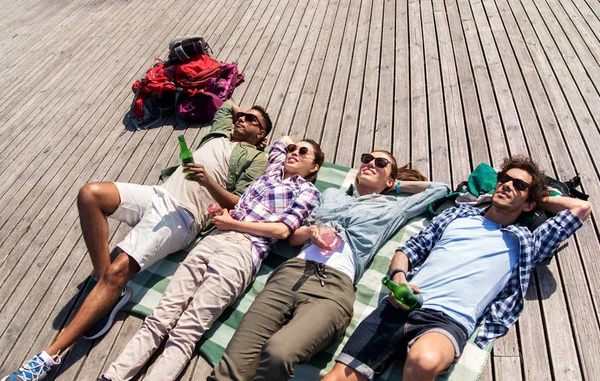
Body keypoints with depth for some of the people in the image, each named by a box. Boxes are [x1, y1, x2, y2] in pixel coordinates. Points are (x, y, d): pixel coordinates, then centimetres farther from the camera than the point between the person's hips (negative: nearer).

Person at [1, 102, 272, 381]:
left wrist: (207, 181, -16)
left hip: (183, 215, -7)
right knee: (90, 194, -19)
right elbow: (226, 105, 50)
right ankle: (108, 288, -13)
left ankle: (50, 356, -18)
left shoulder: (255, 158, 8)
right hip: (157, 194, 8)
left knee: (117, 272, -22)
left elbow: (240, 205, -5)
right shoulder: (220, 133, 28)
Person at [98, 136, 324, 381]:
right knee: (159, 319, -8)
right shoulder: (273, 169, 27)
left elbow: (283, 230, -3)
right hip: (213, 240, 5)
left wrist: (232, 223, -1)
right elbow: (283, 141, 48)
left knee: (185, 332, -18)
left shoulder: (307, 190, 11)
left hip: (243, 252, -5)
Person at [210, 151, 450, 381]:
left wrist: (397, 185, 37)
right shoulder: (330, 194, 33)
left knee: (277, 352, -33)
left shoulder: (392, 209, 27)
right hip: (292, 271, 3)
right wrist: (310, 231, 5)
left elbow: (440, 189, 34)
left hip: (335, 285, -3)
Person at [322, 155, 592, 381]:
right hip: (400, 306, 2)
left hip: (450, 320, -1)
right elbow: (409, 249, 21)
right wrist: (398, 276, 1)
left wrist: (541, 199, 31)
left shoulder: (525, 243, 21)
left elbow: (582, 207, 19)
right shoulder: (456, 214, 26)